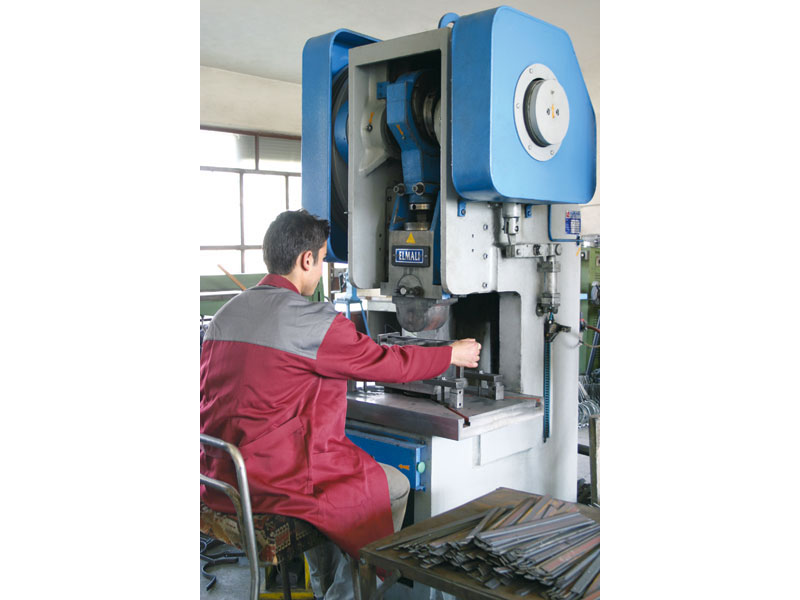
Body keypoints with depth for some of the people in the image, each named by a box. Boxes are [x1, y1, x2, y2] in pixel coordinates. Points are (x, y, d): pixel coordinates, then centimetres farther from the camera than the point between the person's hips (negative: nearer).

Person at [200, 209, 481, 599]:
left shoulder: (225, 313, 8)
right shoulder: (313, 320, -16)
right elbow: (387, 362, -8)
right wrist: (454, 354, 8)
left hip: (218, 478, 9)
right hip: (272, 478, -9)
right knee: (394, 487, 10)